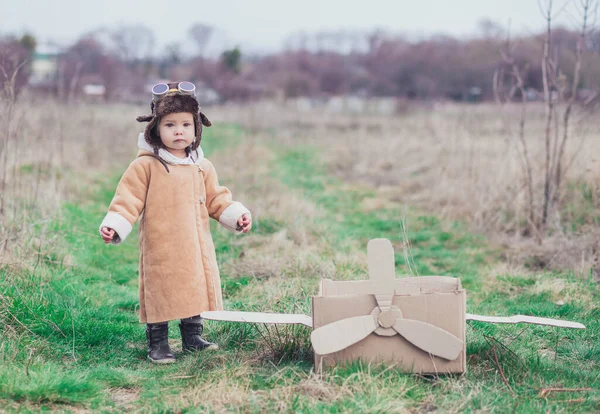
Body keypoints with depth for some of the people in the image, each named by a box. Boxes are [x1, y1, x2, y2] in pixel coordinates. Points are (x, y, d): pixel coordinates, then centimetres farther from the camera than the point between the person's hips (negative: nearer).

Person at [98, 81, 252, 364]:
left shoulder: (202, 167, 9)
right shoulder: (146, 166, -6)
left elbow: (216, 199, 15)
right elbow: (129, 199, -9)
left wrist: (236, 215, 3)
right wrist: (114, 225, -20)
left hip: (196, 248, 5)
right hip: (160, 250, -5)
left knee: (196, 291, 12)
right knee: (161, 296, -1)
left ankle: (192, 338, 28)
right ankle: (157, 345, 12)